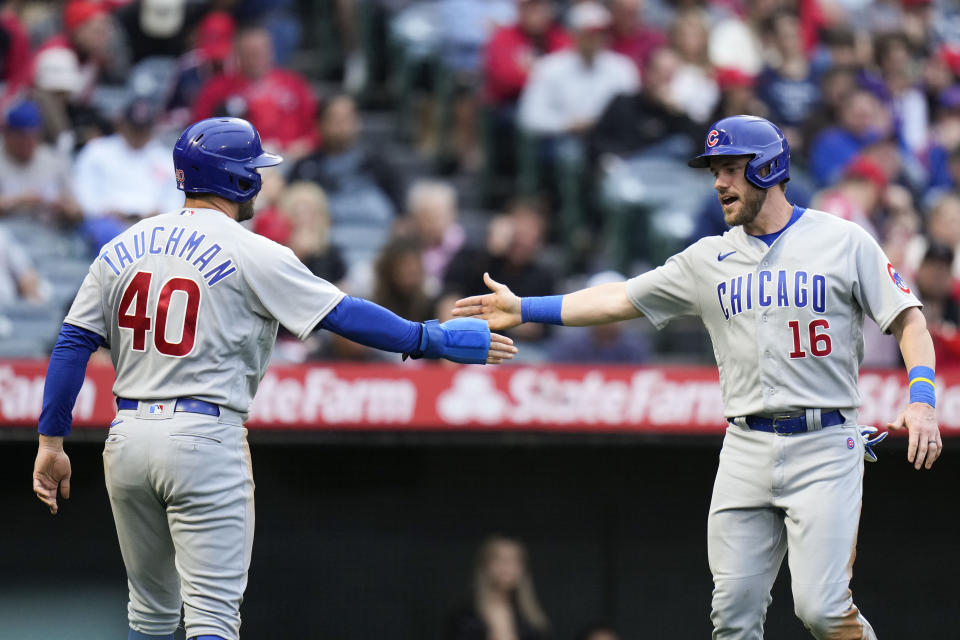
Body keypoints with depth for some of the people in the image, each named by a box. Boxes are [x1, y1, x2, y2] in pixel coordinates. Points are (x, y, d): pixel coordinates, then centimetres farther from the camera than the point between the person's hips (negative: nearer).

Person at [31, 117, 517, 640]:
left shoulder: (124, 247, 9)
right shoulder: (252, 254, -6)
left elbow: (73, 344, 6)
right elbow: (343, 315, -8)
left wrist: (51, 441, 9)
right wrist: (434, 340, -1)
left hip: (127, 437, 6)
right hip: (204, 440, -6)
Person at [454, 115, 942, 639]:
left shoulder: (843, 241, 1)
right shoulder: (709, 259, 12)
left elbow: (909, 320, -1)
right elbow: (620, 300, 13)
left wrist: (922, 399, -16)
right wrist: (524, 309, 8)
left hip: (823, 446, -4)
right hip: (745, 452, 4)